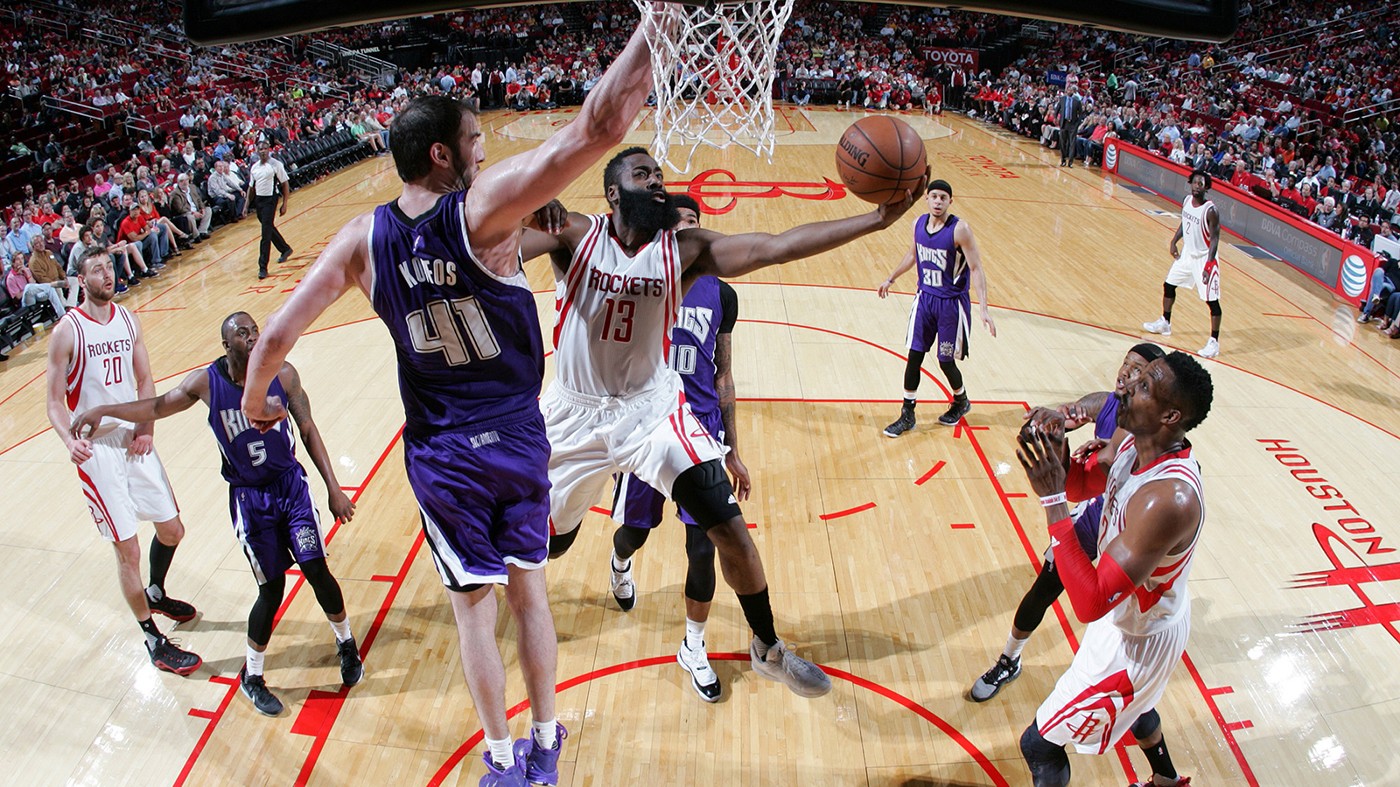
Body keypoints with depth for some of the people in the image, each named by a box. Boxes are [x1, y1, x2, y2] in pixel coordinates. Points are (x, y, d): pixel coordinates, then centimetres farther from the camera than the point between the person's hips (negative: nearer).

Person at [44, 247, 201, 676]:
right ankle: (154, 641, 13)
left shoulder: (128, 320, 4)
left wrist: (146, 429, -4)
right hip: (96, 449, -5)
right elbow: (54, 402, -9)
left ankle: (156, 593, 44)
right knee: (128, 549, 0)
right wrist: (70, 441, -28)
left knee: (171, 530, 14)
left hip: (135, 442, 5)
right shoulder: (67, 331, -12)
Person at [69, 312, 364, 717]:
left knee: (317, 570, -5)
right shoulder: (207, 382, -10)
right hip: (249, 498, -1)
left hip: (291, 484, 1)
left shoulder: (283, 374, -9)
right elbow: (157, 407, 8)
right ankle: (251, 676, 25)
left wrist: (334, 488, -4)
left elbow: (308, 430, -2)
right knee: (271, 588, 1)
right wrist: (104, 410, -4)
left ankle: (346, 642, 24)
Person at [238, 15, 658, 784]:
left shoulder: (363, 238, -8)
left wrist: (255, 400, 15)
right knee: (529, 591, 18)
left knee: (474, 610, 15)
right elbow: (600, 126, -29)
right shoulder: (484, 205, -18)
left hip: (440, 456, 1)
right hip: (517, 438, -1)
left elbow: (277, 333, -5)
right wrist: (656, 21, -24)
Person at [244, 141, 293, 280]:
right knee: (269, 229, 20)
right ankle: (285, 249, 43)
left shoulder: (276, 164, -8)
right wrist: (246, 206, 12)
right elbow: (251, 187, 16)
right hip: (258, 200, 6)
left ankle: (263, 267, -7)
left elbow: (285, 185, -6)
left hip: (270, 200, -6)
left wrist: (284, 204, -10)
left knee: (266, 234, -10)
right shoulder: (254, 167, 9)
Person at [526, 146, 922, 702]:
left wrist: (876, 220, -30)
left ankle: (768, 650, 16)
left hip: (653, 409, 1)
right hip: (576, 413, 0)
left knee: (729, 528, -8)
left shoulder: (684, 249, -11)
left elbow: (775, 247, -21)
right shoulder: (576, 234, -13)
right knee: (545, 543, 17)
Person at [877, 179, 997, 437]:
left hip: (952, 303, -5)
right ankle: (907, 414, 15)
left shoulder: (960, 229, -19)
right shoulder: (919, 223, -1)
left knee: (946, 360, 5)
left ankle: (961, 402, 35)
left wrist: (984, 309, -27)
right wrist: (891, 279, 28)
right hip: (924, 298, 5)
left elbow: (976, 268, -19)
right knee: (914, 355, 4)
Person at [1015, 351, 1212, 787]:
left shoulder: (1169, 498, -41)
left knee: (1040, 744, 3)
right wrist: (1058, 457, -19)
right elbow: (1081, 485, 6)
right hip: (1133, 615, 9)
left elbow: (1091, 603, -41)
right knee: (1134, 703, 37)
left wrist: (1051, 498, -42)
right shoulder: (1132, 440, -14)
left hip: (1137, 641, -9)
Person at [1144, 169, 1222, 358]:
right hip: (1187, 254, 8)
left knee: (1212, 301, -5)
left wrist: (1209, 264, -28)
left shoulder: (1210, 211, -23)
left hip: (1204, 258, -8)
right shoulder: (1187, 201, -3)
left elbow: (1214, 238, -22)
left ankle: (1214, 342, 0)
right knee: (1168, 285, 19)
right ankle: (1164, 323, 39)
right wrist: (1174, 241, 10)